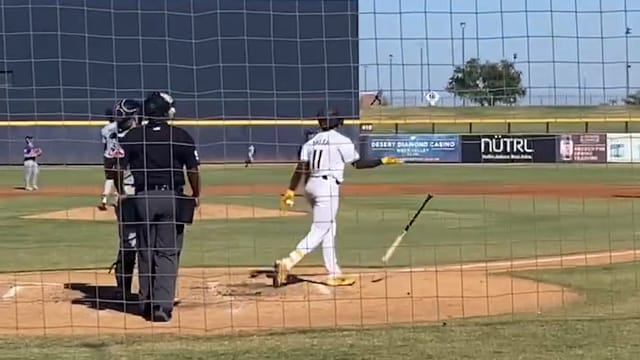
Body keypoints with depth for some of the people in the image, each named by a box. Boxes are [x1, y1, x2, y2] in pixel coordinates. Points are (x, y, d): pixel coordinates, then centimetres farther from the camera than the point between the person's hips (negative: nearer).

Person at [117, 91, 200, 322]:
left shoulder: (132, 136, 0)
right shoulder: (181, 136, -3)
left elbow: (118, 168, -1)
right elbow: (193, 170, -2)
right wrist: (196, 196, 11)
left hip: (143, 198, 2)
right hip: (172, 198, -2)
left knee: (145, 252, 13)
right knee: (168, 253, 1)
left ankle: (147, 303, 21)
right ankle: (162, 305, -8)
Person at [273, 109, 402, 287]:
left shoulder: (311, 142, 11)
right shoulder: (342, 141, -4)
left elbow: (301, 167, 3)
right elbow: (358, 164, -5)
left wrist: (291, 190, -1)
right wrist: (382, 161, 3)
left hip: (311, 185, 7)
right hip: (328, 186, -7)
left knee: (329, 229, 15)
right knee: (319, 231, -7)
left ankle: (334, 274, 16)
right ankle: (287, 264, -21)